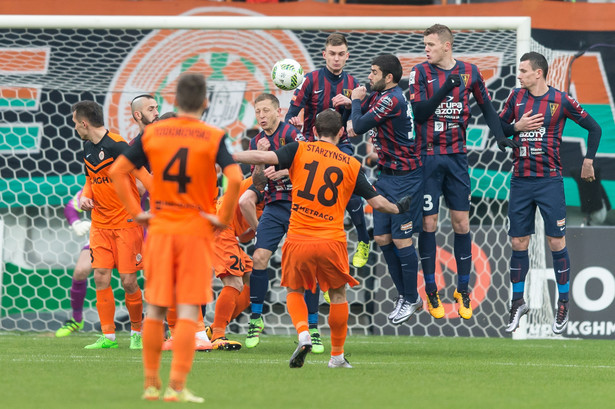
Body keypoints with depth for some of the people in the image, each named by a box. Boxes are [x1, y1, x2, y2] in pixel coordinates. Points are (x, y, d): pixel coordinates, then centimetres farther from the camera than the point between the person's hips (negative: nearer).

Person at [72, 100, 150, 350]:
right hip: (100, 224, 7)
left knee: (128, 281, -5)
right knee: (101, 277, -2)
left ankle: (137, 332, 14)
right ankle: (108, 336, 3)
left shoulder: (117, 146, -16)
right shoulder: (88, 148, 9)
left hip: (126, 221, -7)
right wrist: (85, 196, 4)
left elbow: (143, 175, -21)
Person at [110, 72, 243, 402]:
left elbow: (117, 171, 0)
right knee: (188, 312, -1)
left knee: (154, 310, 12)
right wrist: (223, 218, -7)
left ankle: (151, 384, 16)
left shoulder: (152, 133, 2)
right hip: (197, 230, -3)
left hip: (160, 229, 3)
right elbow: (234, 179, -19)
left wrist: (136, 212, 5)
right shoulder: (213, 138, -7)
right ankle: (177, 387, -7)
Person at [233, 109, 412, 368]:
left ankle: (303, 334, -9)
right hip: (332, 241, 0)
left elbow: (265, 157, -13)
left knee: (294, 291, 18)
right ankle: (337, 355, 23)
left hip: (298, 240, 0)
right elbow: (377, 202, 6)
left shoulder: (300, 150, 1)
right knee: (338, 295, 20)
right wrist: (397, 209, 26)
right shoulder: (351, 165, 4)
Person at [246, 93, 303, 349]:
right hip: (273, 207, 5)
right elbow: (256, 182, 7)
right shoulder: (257, 141, 12)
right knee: (259, 258, -8)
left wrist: (280, 172, -26)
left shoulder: (291, 134, -6)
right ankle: (256, 318, 4)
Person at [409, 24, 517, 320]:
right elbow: (419, 112, -12)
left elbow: (486, 107, 14)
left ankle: (463, 290, 11)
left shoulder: (469, 72, 3)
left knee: (461, 223, 2)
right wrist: (445, 89, -23)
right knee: (428, 223, -1)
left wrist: (500, 136, 0)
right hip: (428, 158, -2)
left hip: (457, 157, 2)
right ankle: (431, 292, 8)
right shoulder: (421, 72, -3)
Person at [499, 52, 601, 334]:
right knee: (518, 242, 5)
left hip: (549, 181, -3)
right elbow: (498, 128, 11)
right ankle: (518, 302, 17)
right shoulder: (516, 97, 5)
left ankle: (563, 305, 8)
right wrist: (517, 126, -7)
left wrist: (588, 160, 0)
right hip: (520, 181, 3)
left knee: (556, 242, -2)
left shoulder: (560, 100, -5)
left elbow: (594, 128, 3)